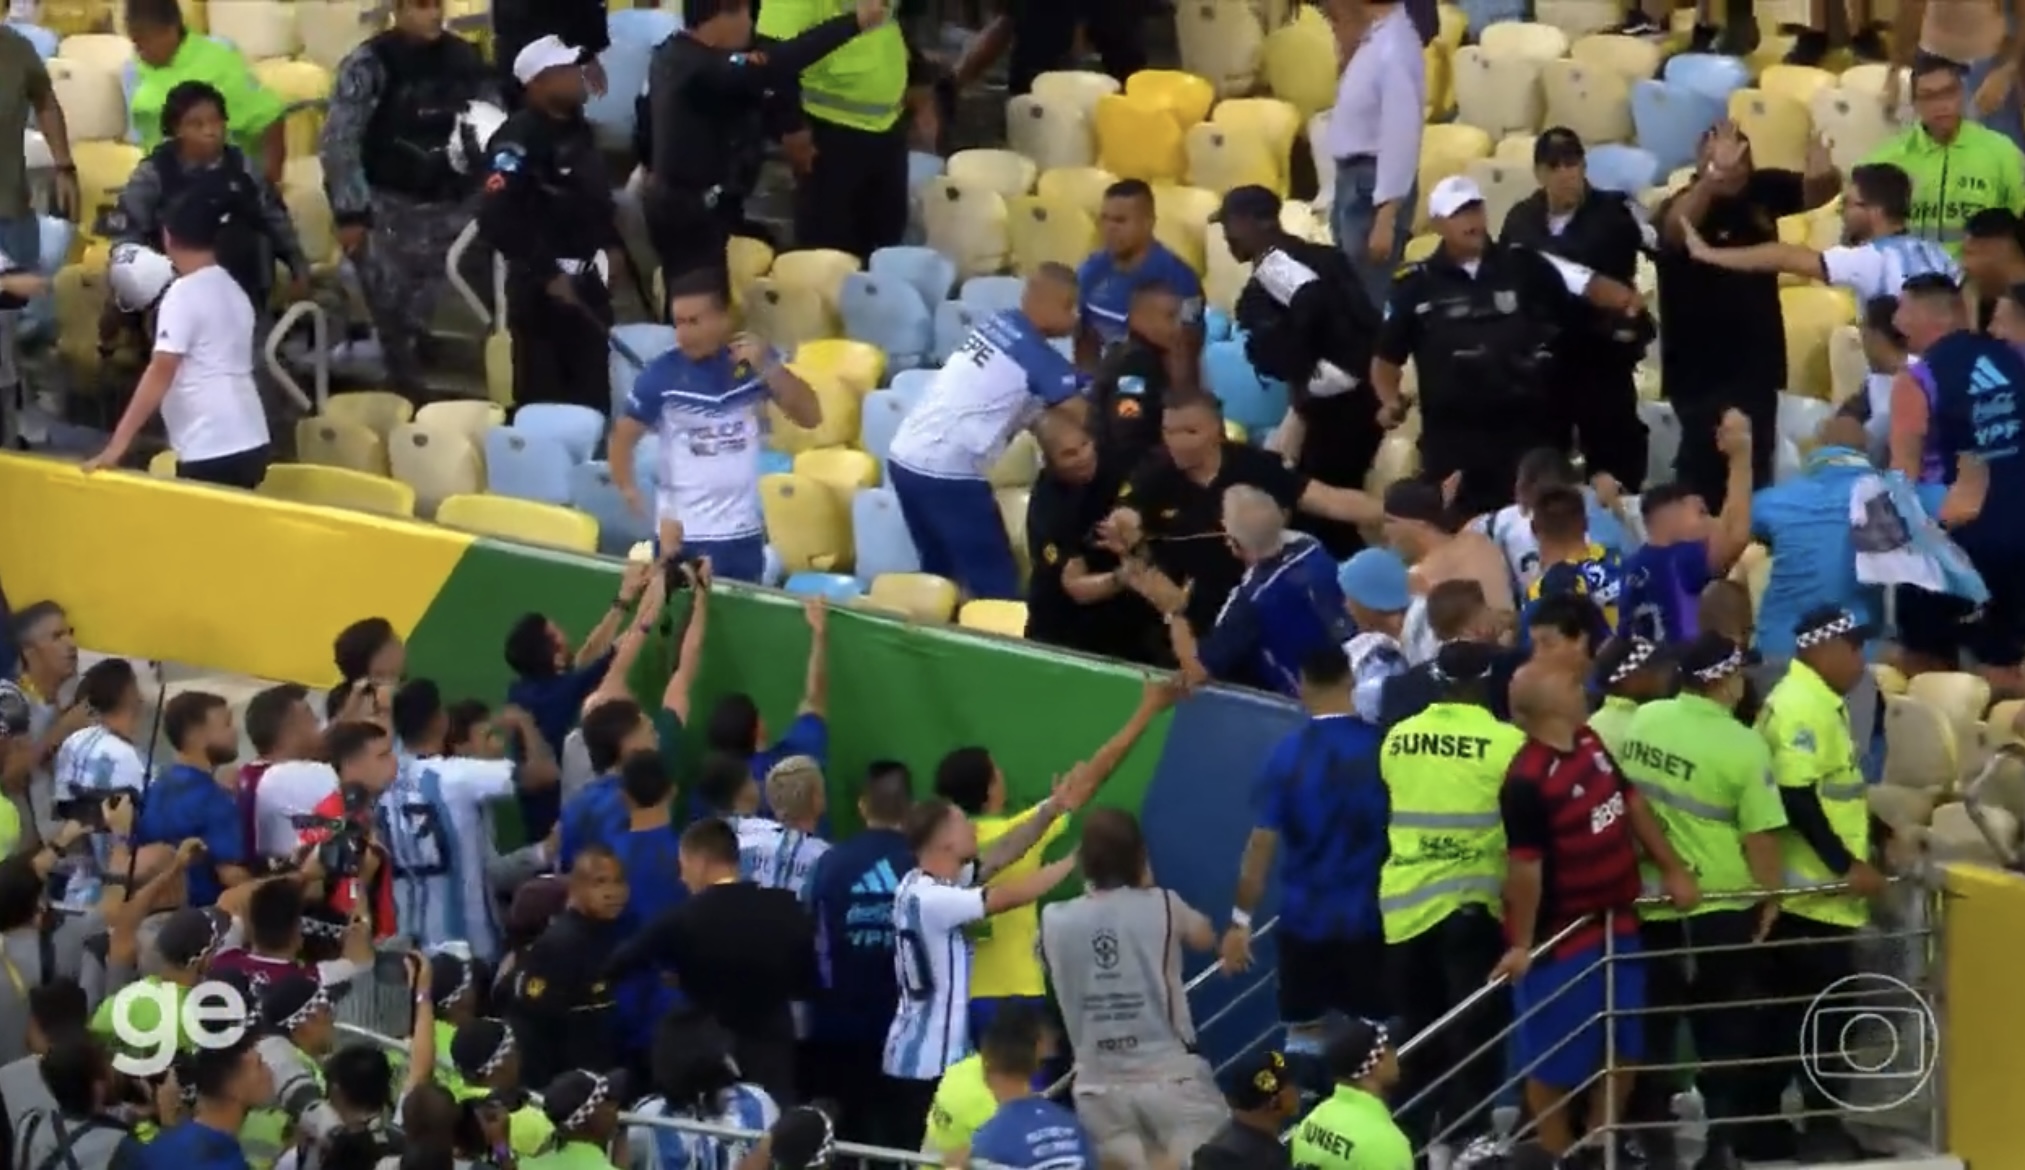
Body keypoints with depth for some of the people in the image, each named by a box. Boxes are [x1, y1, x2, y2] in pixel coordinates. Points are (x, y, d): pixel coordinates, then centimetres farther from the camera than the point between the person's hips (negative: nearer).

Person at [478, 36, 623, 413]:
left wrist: (612, 245, 12)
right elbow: (497, 220, -29)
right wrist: (547, 275, -23)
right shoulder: (518, 140, -21)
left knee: (593, 394, 16)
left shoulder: (577, 129, 9)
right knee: (544, 396, -3)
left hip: (587, 283, 9)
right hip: (543, 288, -9)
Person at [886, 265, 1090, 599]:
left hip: (906, 456, 8)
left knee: (939, 569, 21)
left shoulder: (998, 325, 12)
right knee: (996, 582, -1)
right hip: (945, 473, -8)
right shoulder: (1036, 355, -10)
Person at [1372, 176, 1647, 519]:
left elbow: (1588, 284, -5)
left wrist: (1627, 301, -25)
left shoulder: (1522, 265, 3)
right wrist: (1391, 403, -9)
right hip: (1451, 439, -1)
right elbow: (1386, 357, 9)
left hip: (1525, 432, 1)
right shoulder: (1416, 285, 3)